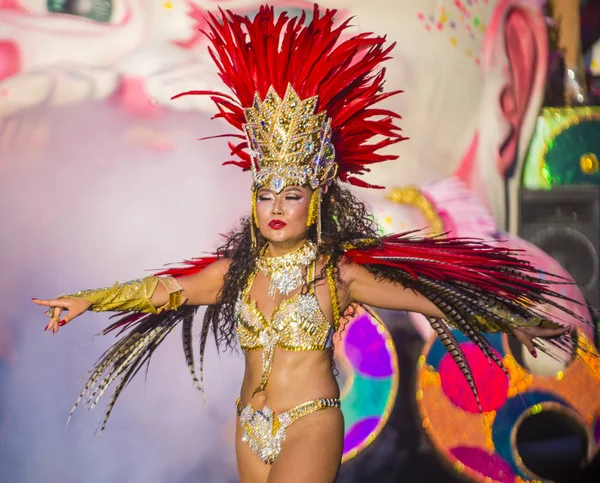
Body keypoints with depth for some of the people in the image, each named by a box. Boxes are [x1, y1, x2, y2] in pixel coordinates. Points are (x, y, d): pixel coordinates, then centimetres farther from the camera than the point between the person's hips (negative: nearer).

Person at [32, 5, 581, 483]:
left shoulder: (337, 272, -6)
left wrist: (513, 323, -5)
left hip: (311, 426, -5)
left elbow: (425, 299, -5)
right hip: (251, 427, 5)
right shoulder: (237, 269, 5)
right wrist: (86, 300, 5)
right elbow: (163, 290, 8)